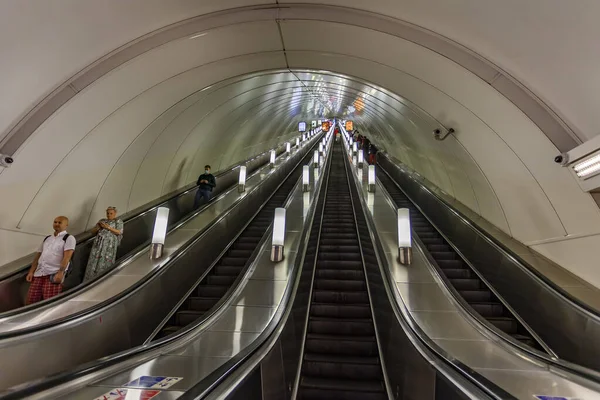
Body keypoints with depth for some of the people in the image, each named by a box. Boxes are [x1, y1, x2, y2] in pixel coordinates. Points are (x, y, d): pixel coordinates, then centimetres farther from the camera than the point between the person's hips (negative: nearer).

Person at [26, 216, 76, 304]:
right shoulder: (46, 238, 24)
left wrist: (60, 273, -19)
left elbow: (67, 257, -8)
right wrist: (31, 271, 10)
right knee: (30, 302, 1)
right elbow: (37, 256, 23)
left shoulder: (69, 238, 4)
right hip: (38, 274, 6)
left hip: (54, 275, -6)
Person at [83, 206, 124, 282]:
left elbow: (119, 232, -4)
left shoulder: (118, 221, 10)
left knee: (105, 263, -9)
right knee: (94, 263, -3)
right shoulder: (102, 220, 22)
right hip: (98, 243, 4)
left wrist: (108, 227, -11)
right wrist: (98, 227, -1)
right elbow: (93, 231, 20)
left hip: (109, 244, -4)